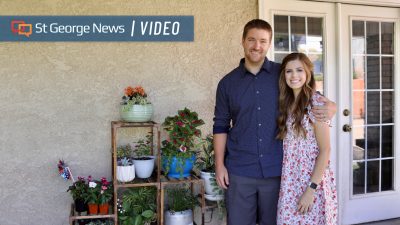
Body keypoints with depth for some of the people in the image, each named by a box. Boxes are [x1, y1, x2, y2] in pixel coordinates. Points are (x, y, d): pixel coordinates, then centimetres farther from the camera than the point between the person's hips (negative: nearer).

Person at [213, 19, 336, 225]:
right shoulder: (228, 82, 4)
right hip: (239, 171, 0)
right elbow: (221, 126, 6)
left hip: (276, 169, 0)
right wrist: (219, 164, -1)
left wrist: (330, 107, -12)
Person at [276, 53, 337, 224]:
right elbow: (287, 147, 9)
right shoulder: (286, 104, 7)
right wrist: (285, 182, 1)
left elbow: (325, 150, -14)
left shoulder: (316, 103, -12)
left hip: (313, 180, -5)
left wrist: (311, 188, -17)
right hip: (290, 181, 6)